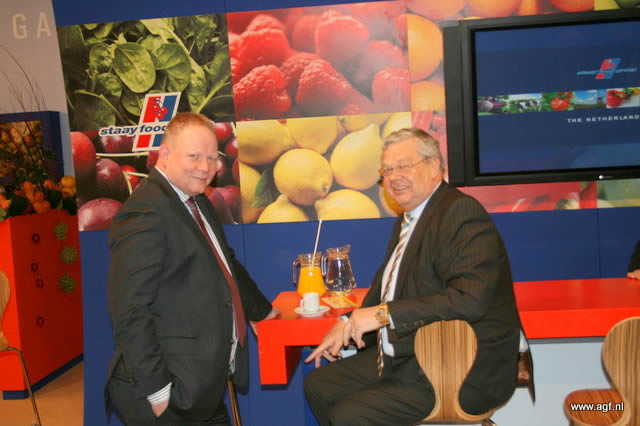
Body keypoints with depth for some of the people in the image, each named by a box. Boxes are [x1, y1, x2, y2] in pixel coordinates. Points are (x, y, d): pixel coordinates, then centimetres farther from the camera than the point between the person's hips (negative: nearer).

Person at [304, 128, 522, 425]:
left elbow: (471, 298, -30)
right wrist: (348, 323, 6)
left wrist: (384, 313, -26)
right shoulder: (407, 221, 12)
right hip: (405, 357, 10)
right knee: (317, 385, 11)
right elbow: (385, 284, 23)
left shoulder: (462, 212, -18)